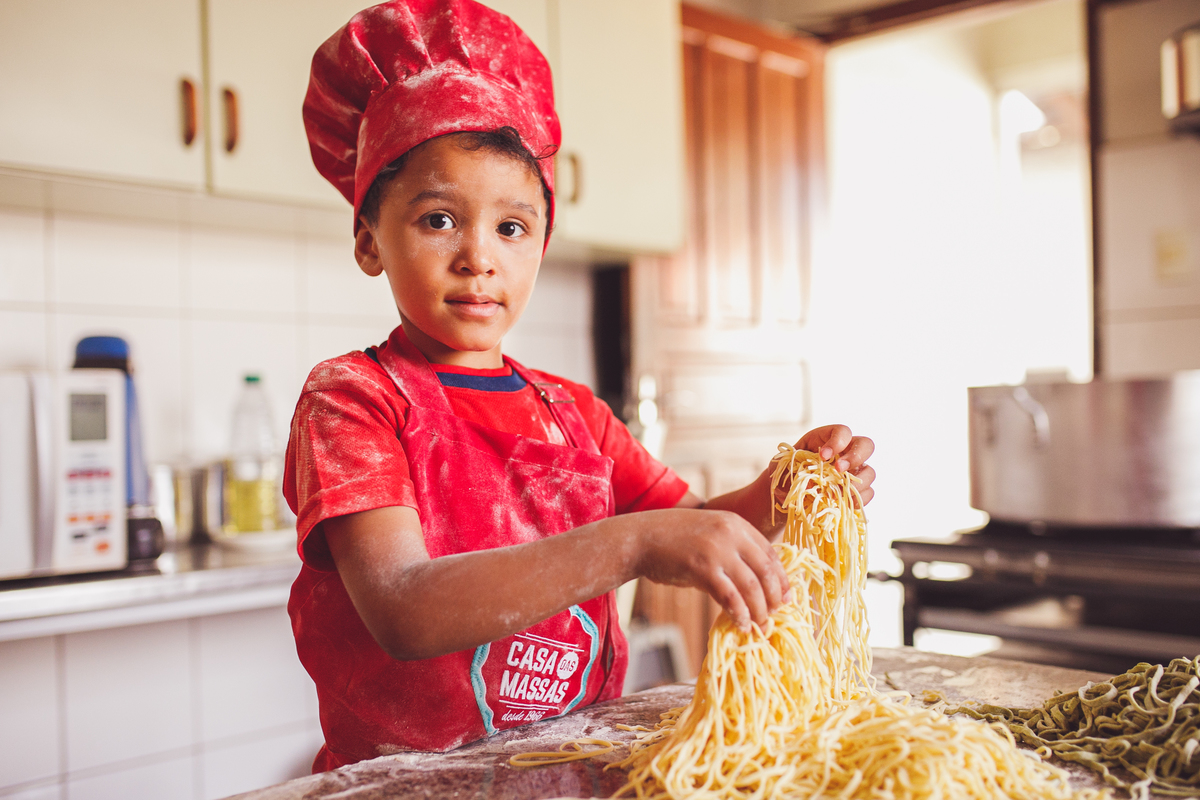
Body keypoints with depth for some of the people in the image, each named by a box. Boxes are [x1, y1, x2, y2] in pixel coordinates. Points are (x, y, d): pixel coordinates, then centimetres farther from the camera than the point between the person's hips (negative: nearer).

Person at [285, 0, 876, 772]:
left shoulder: (571, 411, 10)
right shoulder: (352, 397, -7)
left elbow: (690, 525, 11)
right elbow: (403, 611, -22)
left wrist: (785, 488, -9)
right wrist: (633, 544, -31)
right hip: (406, 777, -4)